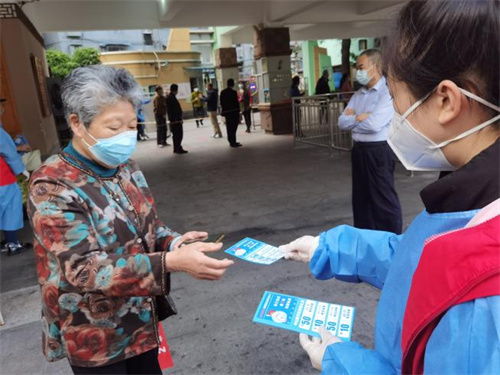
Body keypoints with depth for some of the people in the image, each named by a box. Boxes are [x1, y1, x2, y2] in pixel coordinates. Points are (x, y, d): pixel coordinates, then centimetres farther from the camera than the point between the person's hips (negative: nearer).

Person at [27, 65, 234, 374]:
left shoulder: (126, 167, -2)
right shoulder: (52, 186, -23)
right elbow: (85, 270, -28)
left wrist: (173, 242, -14)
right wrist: (172, 262, -37)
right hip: (93, 335, -6)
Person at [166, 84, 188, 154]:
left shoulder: (168, 97, 16)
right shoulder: (172, 98, -16)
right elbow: (176, 109, -20)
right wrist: (179, 119, -19)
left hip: (172, 120, 10)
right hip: (176, 120, -10)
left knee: (175, 135, 15)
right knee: (179, 134, -7)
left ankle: (176, 149, 21)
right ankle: (178, 149, -5)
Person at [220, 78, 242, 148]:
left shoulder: (222, 92, 7)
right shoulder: (233, 92, -13)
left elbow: (221, 103, 10)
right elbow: (236, 103, -12)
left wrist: (224, 110, 17)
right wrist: (238, 112, -6)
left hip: (226, 112, 6)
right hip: (233, 112, -6)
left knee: (229, 127, 12)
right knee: (233, 127, -2)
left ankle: (231, 142, 20)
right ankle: (233, 143, -1)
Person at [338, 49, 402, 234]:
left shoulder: (388, 92, -11)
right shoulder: (358, 95, 13)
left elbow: (374, 124, -21)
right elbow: (342, 122, 6)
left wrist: (353, 120, -4)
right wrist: (359, 117, -11)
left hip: (379, 151, -8)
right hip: (359, 150, 8)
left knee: (384, 199, 1)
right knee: (361, 197, 16)